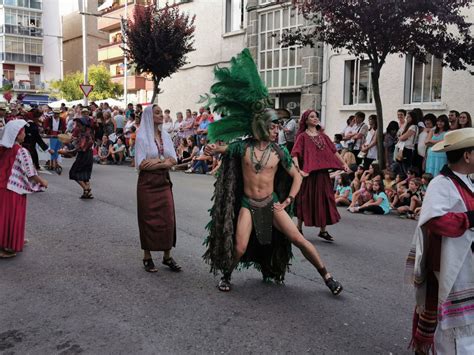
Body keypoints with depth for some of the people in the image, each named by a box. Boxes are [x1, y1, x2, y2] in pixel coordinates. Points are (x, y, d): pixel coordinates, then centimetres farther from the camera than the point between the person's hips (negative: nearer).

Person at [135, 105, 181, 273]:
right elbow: (142, 164, -13)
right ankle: (147, 257, 14)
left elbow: (173, 160, 2)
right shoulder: (142, 136, -5)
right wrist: (164, 161, -8)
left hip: (164, 182, 4)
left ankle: (167, 256, 12)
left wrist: (157, 161, -13)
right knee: (149, 219, 2)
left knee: (168, 219, 1)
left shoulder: (165, 136, 9)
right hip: (148, 183, -4)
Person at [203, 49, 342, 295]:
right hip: (247, 204, 0)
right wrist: (212, 149, -14)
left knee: (298, 239, -5)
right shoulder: (243, 146, -4)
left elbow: (297, 177, 5)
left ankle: (326, 276, 10)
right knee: (239, 248, -10)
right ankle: (226, 276, 21)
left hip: (271, 204, 0)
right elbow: (217, 149, 11)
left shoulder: (279, 151, -4)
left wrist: (288, 200, -5)